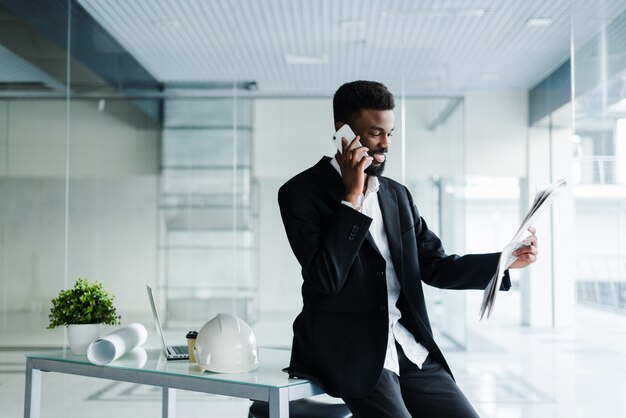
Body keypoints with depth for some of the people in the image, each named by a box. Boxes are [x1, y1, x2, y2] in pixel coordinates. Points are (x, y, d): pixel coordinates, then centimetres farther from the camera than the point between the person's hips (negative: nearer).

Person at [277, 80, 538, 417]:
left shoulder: (396, 195, 14)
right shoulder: (302, 193, -5)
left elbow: (435, 266, 14)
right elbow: (325, 278, -16)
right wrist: (351, 197, -16)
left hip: (408, 347, 6)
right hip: (347, 351, -6)